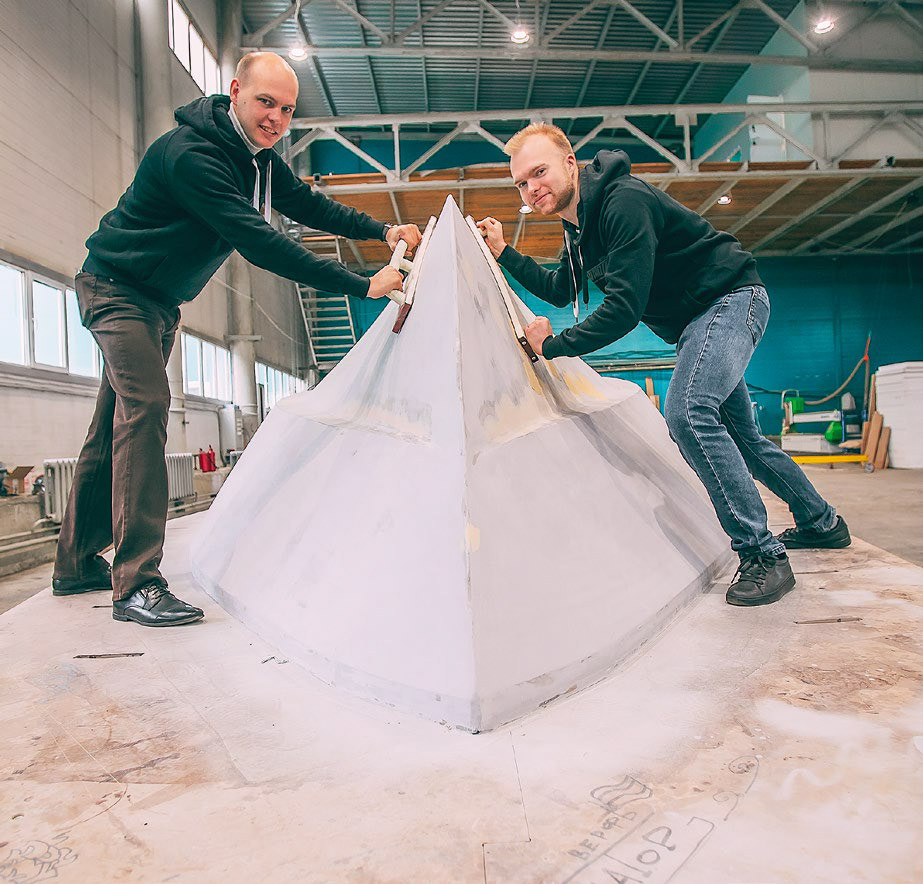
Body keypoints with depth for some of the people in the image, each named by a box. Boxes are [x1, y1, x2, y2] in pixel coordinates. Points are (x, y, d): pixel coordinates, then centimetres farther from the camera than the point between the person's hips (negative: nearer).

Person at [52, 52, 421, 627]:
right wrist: (361, 285, -39)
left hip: (163, 301, 9)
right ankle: (137, 584, -23)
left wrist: (382, 231, -6)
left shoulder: (260, 158, 1)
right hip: (117, 287, -9)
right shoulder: (191, 154, -28)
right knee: (147, 405, -25)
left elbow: (309, 205, 9)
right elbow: (258, 243, -37)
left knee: (117, 424, 10)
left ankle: (78, 564, 21)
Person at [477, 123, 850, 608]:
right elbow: (561, 290, 18)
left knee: (688, 413, -29)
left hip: (731, 297, -10)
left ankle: (761, 554, -20)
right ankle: (821, 522, 35)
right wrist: (504, 253, 11)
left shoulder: (624, 201, -24)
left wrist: (554, 345, -22)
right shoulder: (579, 223, 6)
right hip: (698, 319, 10)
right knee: (737, 434, 16)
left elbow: (626, 307, -30)